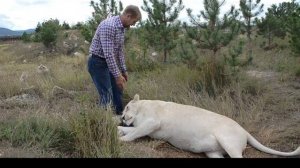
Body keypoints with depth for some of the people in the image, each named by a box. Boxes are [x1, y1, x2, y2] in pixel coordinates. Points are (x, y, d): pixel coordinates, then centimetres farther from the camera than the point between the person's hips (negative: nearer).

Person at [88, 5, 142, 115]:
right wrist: (117, 76, -25)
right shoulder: (109, 26, -26)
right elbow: (108, 54, -28)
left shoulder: (122, 28, 6)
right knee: (107, 96, -8)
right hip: (98, 63, -9)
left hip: (109, 62, 9)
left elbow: (120, 51, 15)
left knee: (117, 92, 15)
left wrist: (123, 70, 15)